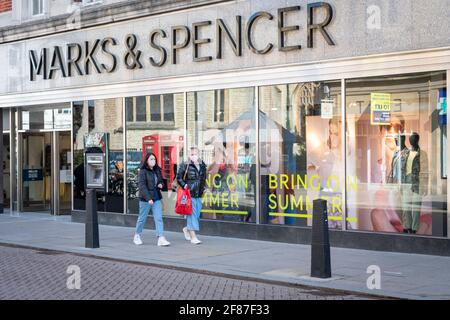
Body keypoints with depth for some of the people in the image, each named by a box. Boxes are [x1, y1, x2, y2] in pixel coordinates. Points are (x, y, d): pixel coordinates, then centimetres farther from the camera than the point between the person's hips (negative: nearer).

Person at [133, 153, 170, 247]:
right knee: (142, 218, 9)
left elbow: (161, 180, 25)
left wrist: (161, 184, 0)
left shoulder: (157, 170, 10)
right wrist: (148, 198, -24)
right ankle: (137, 235, 29)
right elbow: (142, 186, -16)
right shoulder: (143, 171, -9)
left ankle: (161, 238, -9)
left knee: (159, 218, -4)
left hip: (156, 198, 5)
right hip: (145, 199, -5)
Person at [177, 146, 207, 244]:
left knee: (197, 214, 9)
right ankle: (193, 237, -4)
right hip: (190, 193, -6)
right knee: (192, 214, -7)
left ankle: (187, 229, 34)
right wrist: (184, 185, -12)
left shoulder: (202, 166, 11)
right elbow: (179, 177, -2)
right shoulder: (185, 166, -6)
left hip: (199, 194, 6)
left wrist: (202, 188, 14)